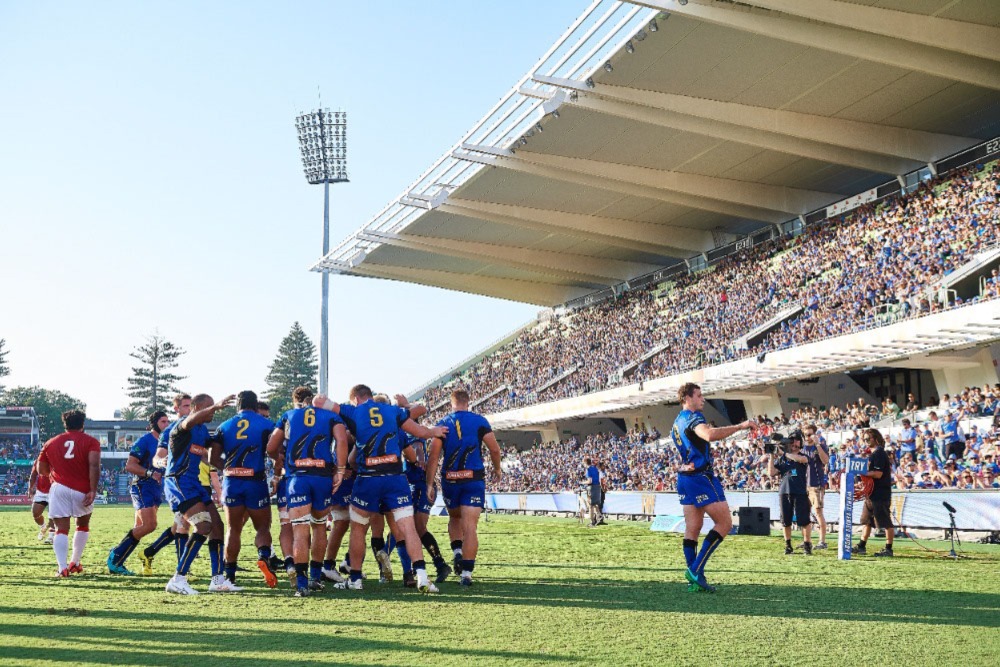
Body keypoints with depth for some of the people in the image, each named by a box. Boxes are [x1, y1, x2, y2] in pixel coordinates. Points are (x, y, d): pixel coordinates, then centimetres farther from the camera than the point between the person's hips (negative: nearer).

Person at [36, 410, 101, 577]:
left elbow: (41, 470, 21)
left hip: (59, 488, 1)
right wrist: (93, 490, -14)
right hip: (82, 491, -1)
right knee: (83, 526, 22)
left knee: (61, 529, -1)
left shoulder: (51, 443, 15)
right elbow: (94, 466, -11)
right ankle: (75, 563, 25)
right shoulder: (91, 442, 5)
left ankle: (62, 567, -18)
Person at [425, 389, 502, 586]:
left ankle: (458, 552, 3)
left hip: (450, 480, 2)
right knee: (470, 526, -3)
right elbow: (495, 449, 0)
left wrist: (429, 484, 3)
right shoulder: (479, 421, 0)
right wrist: (497, 469, 18)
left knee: (454, 518, 25)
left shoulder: (442, 424, 2)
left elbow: (433, 457, -2)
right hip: (474, 479, -1)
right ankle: (466, 572, -9)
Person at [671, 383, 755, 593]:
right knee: (725, 523, -4)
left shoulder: (677, 422, 19)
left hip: (685, 477, 10)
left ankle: (695, 580, 6)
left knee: (692, 528, 7)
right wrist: (740, 426, -31)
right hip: (701, 477, -10)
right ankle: (696, 569, -11)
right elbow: (710, 435, -34)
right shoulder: (693, 418, -13)